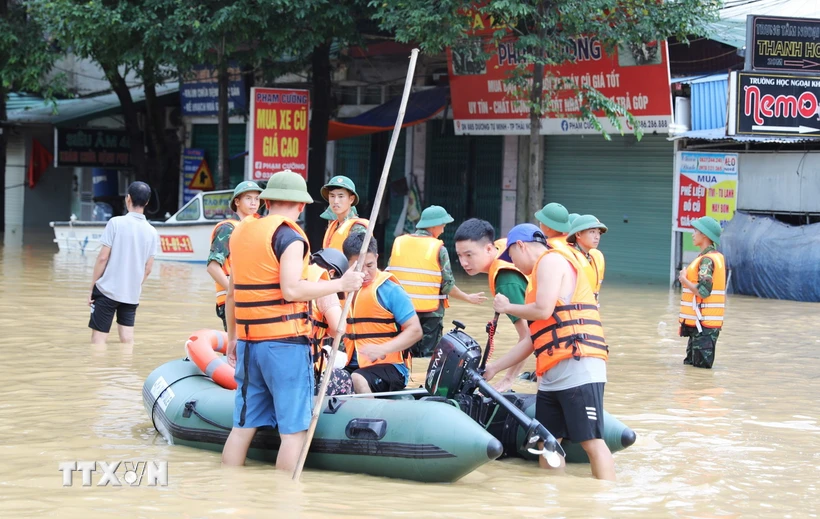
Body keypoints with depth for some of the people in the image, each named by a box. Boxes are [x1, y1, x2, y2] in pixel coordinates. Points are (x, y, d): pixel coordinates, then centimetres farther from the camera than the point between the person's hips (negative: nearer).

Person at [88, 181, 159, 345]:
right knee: (127, 339, 8)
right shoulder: (152, 232, 4)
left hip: (108, 290, -4)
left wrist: (92, 287, -1)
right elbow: (148, 269, 7)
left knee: (99, 338, 0)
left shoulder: (116, 223, -8)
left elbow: (103, 257, -9)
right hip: (132, 294, 4)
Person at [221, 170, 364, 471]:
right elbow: (291, 290, -18)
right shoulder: (289, 236, -9)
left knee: (244, 426, 12)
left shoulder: (240, 232, 13)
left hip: (248, 342, 7)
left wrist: (232, 336, 25)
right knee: (293, 430, -3)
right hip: (285, 343, -7)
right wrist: (341, 284, -11)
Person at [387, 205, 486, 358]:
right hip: (430, 311, -3)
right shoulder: (439, 249, -7)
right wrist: (468, 298, 7)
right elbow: (447, 286, -7)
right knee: (429, 356, 3)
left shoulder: (399, 243, 2)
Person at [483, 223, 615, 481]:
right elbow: (533, 339, 28)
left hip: (577, 366, -10)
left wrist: (506, 307, 3)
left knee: (592, 441, -13)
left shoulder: (551, 260, -1)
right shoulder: (541, 273, 27)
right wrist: (493, 368, 31)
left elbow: (543, 310, -15)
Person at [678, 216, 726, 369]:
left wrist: (684, 280, -10)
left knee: (701, 364, -8)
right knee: (690, 362, 14)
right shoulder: (716, 257, 14)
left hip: (703, 322, -10)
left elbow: (703, 291, -24)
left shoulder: (707, 260, -16)